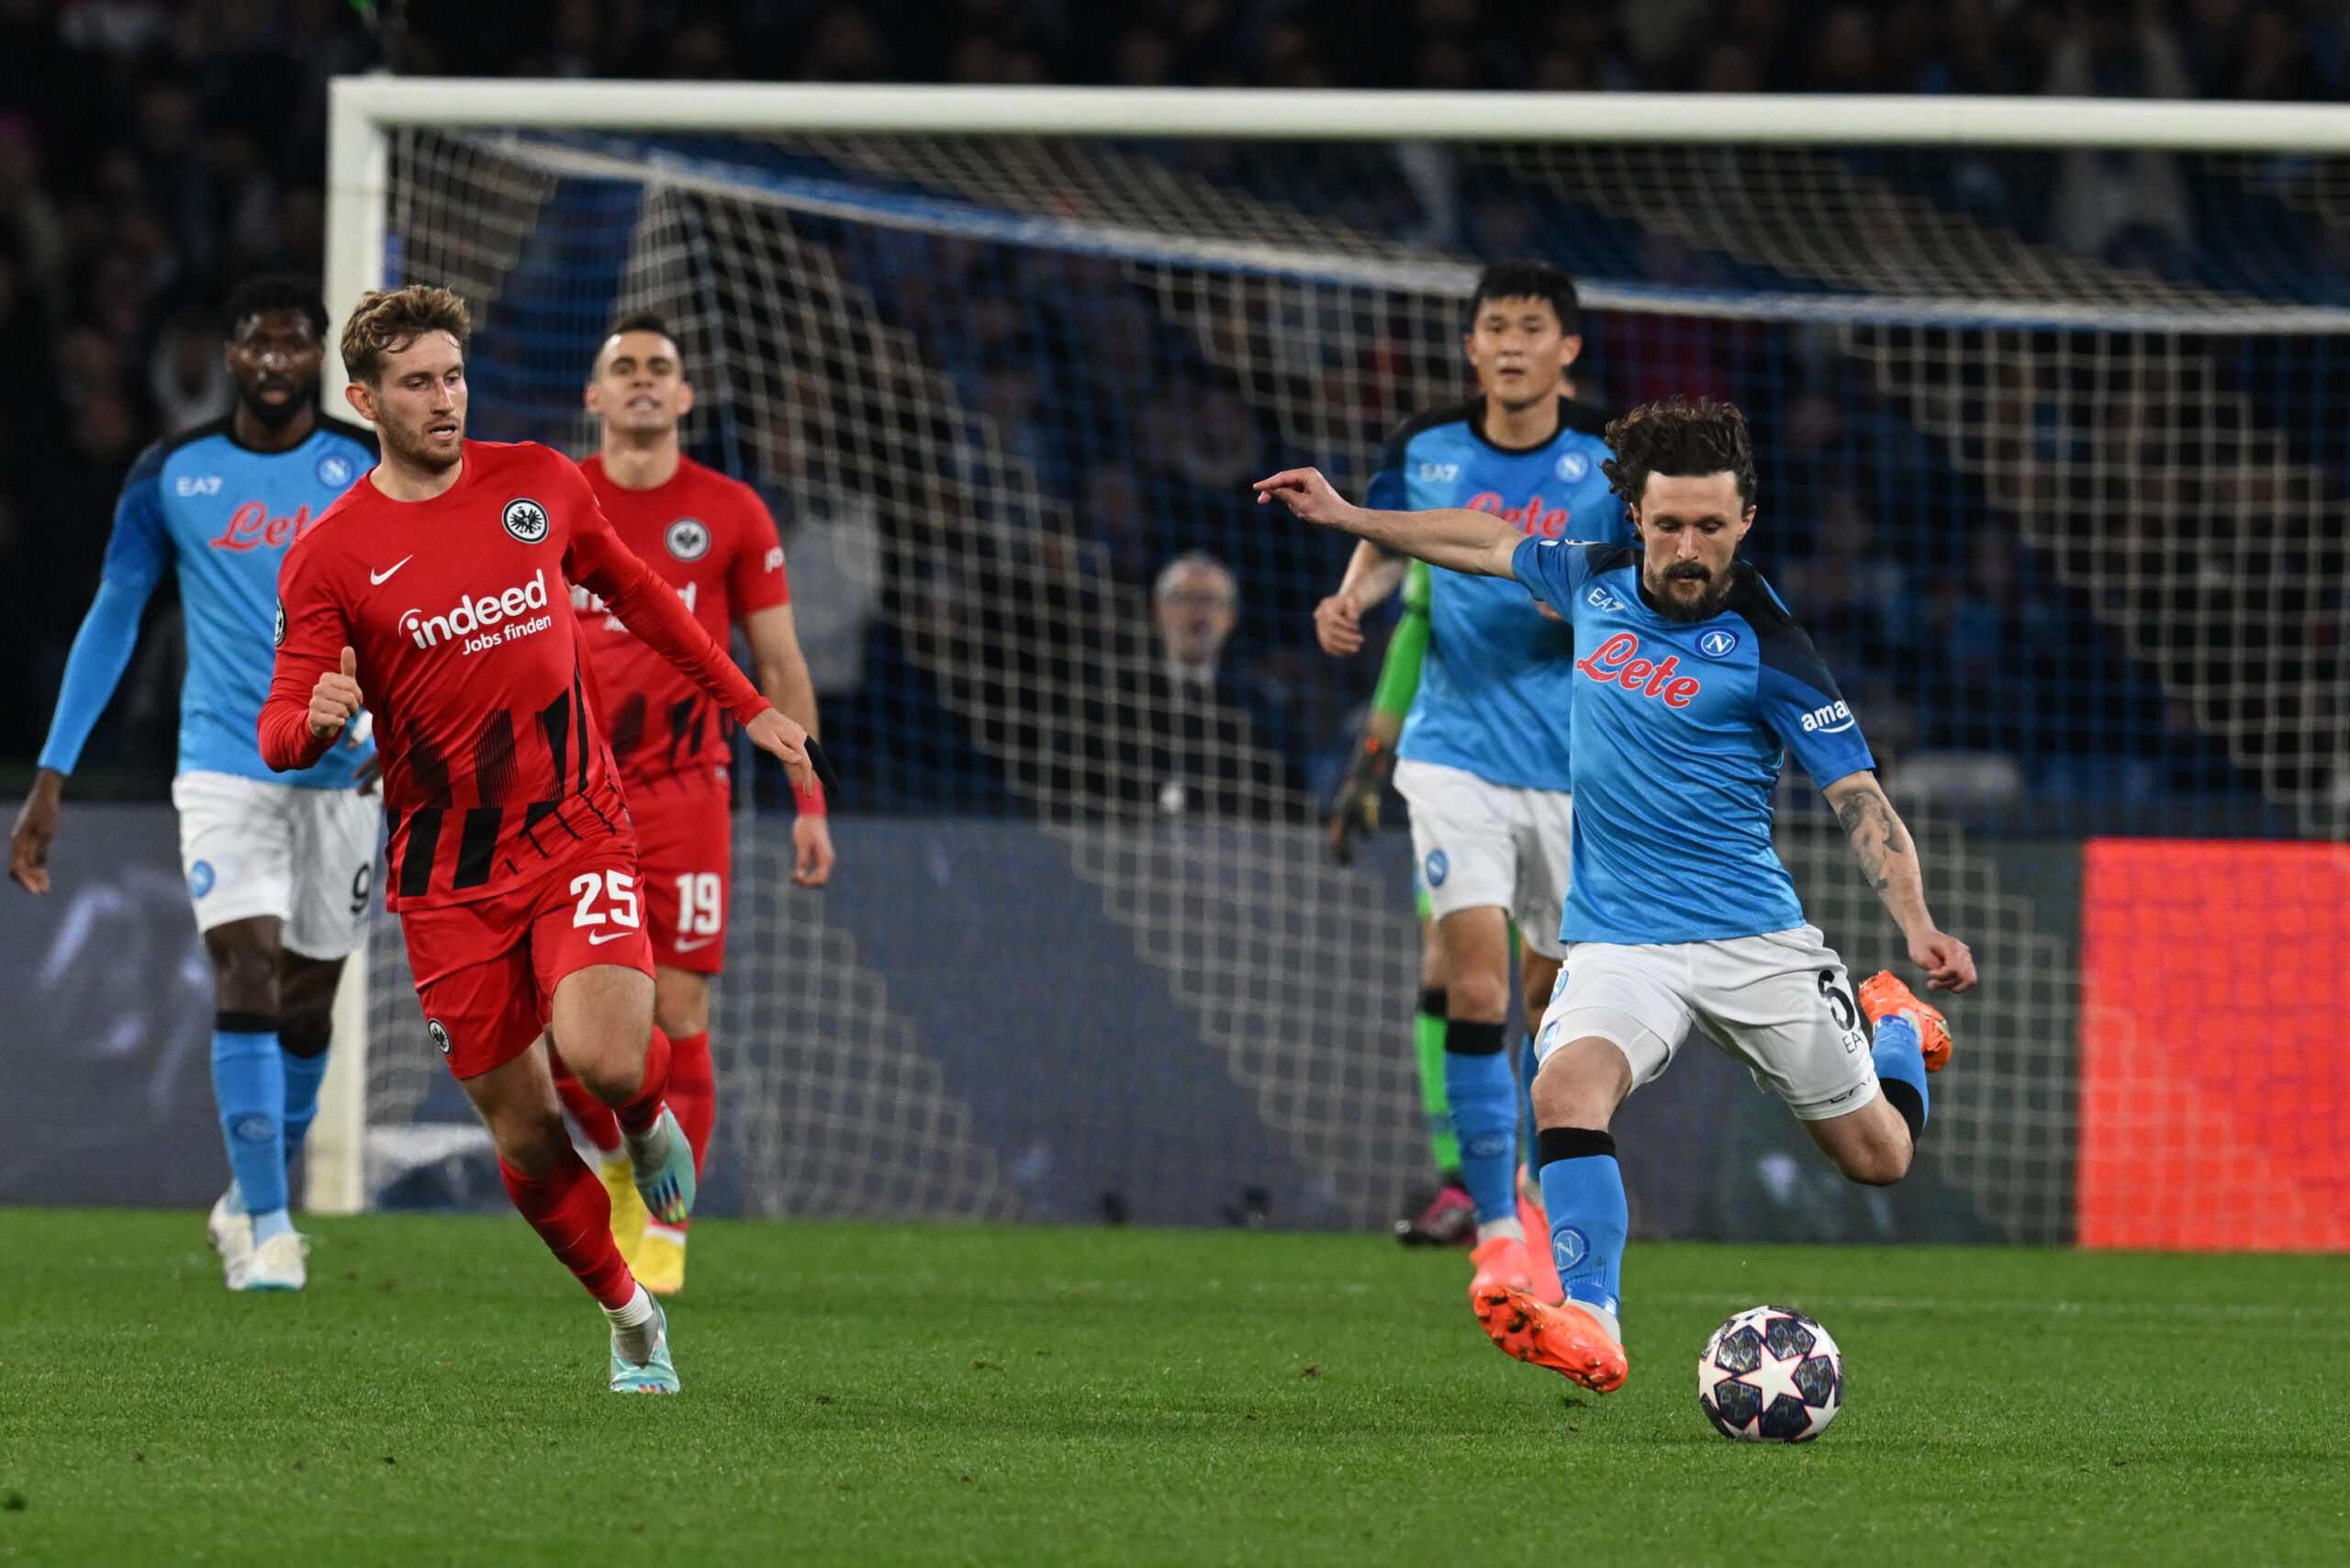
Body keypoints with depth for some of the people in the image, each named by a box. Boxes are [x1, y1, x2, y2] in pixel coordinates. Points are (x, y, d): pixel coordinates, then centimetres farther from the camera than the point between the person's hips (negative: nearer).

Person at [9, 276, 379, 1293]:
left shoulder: (370, 474, 2)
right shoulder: (170, 477, 3)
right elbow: (112, 619, 9)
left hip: (342, 770, 1)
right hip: (223, 765, -1)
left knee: (308, 999, 8)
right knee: (246, 970, -17)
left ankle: (253, 1201, 28)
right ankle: (266, 1227, -17)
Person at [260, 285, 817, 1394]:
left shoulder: (538, 483, 3)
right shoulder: (330, 555, -6)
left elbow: (634, 593, 21)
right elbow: (281, 732, -9)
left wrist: (748, 706, 23)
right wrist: (314, 724, -33)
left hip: (576, 832, 0)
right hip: (448, 877, 0)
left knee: (602, 1058, -24)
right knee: (523, 1132, 1)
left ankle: (648, 1116, 13)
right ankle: (630, 1316, 24)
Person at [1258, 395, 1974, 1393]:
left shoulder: (1764, 647, -12)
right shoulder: (1595, 582, 2)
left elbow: (1858, 797, -11)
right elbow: (1493, 544, 22)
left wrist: (1919, 928, -24)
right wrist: (1348, 517, 27)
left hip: (1752, 937, -2)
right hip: (1618, 943, 2)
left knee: (1877, 1157, 9)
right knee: (1566, 1085, -30)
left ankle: (1893, 1027, 42)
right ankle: (1589, 1325, -37)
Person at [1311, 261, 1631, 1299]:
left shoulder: (1611, 462, -5)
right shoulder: (1426, 449, 0)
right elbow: (1388, 541, 19)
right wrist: (1354, 596, -1)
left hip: (1575, 758, 0)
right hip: (1457, 752, 0)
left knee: (1557, 991, 11)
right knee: (1475, 976, -17)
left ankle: (1546, 1192, 38)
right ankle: (1497, 1226, -12)